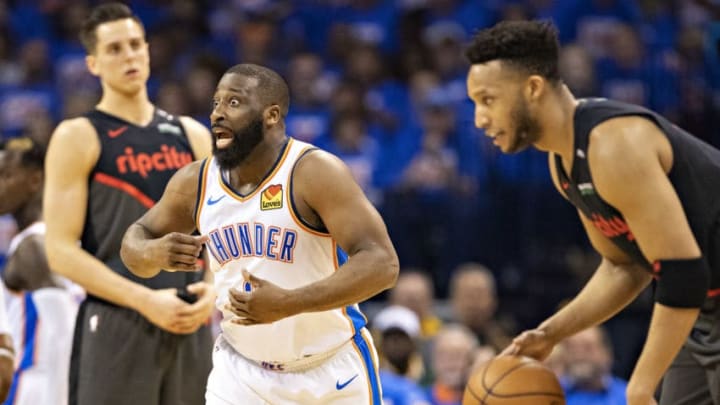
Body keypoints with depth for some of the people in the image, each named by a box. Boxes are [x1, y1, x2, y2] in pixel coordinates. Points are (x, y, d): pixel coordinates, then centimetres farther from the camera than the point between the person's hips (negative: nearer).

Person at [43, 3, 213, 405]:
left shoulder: (191, 135, 13)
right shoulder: (78, 138, -2)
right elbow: (62, 250, -9)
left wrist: (213, 288, -5)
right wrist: (145, 300, -18)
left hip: (191, 326, 5)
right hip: (118, 328, -5)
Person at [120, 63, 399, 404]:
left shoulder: (315, 172, -21)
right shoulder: (195, 183, -5)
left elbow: (381, 264, -28)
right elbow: (136, 239, 11)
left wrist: (289, 304, -39)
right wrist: (153, 253, -16)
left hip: (332, 373, -3)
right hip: (242, 370, 4)